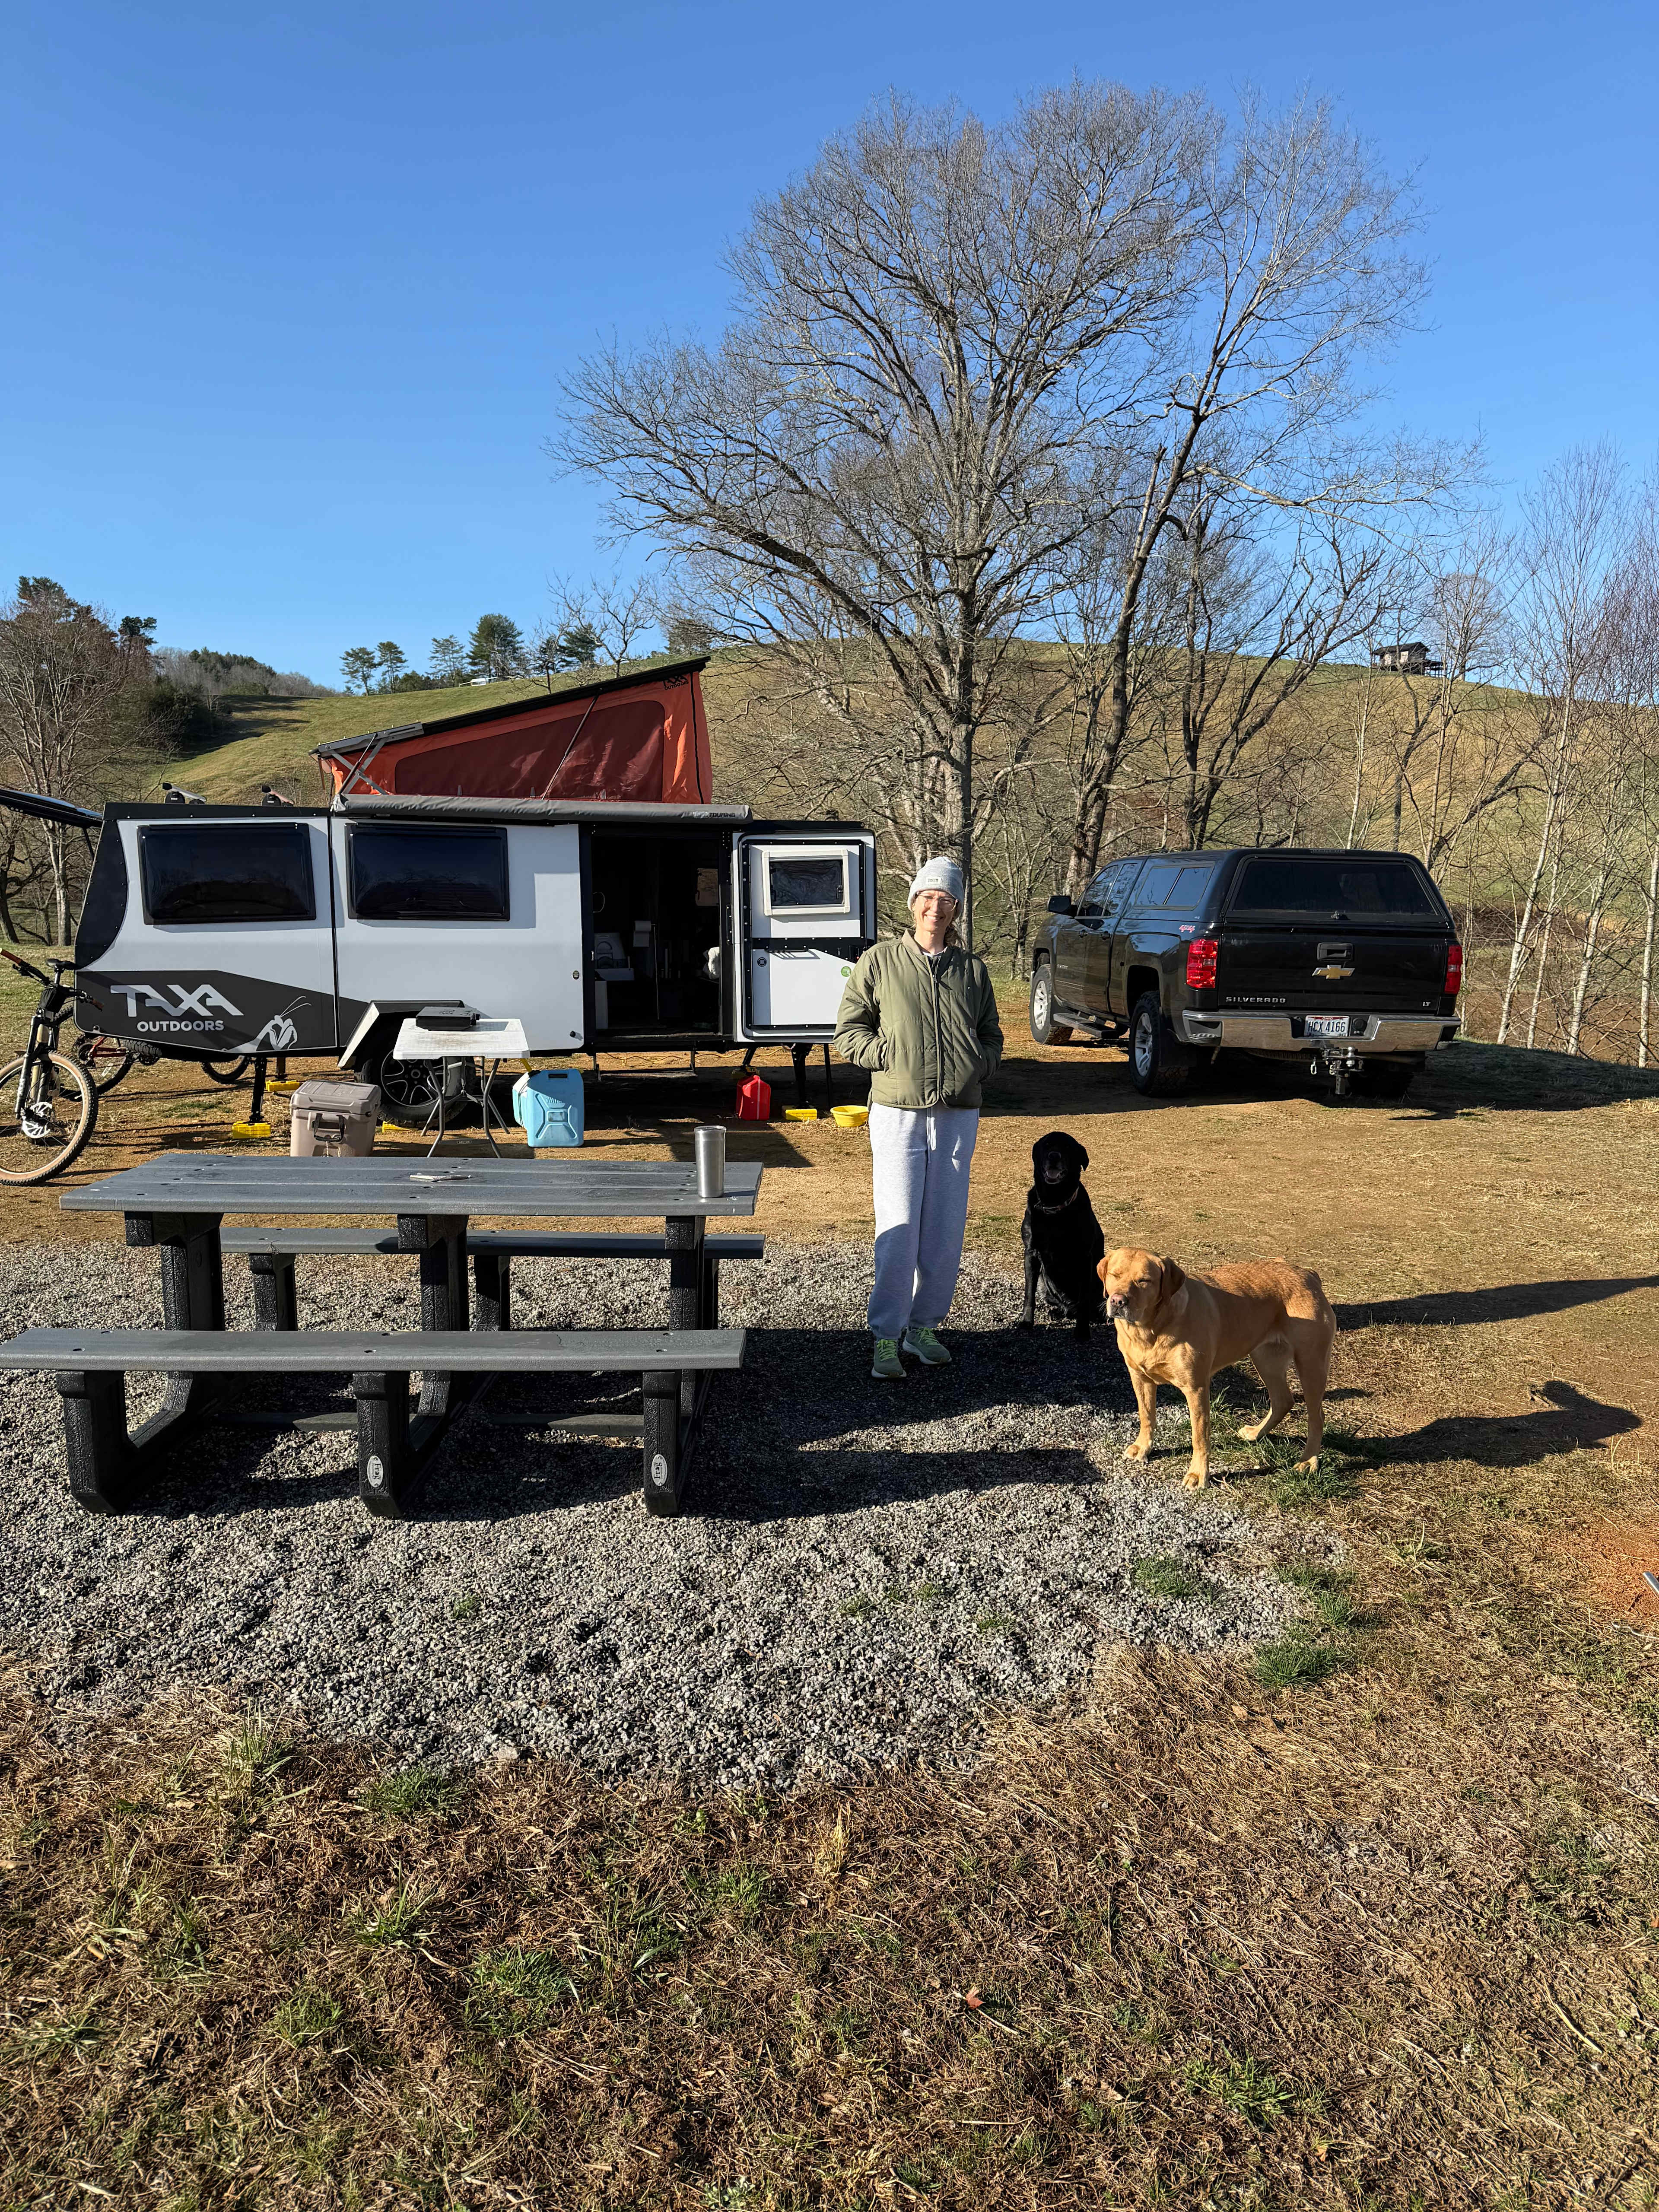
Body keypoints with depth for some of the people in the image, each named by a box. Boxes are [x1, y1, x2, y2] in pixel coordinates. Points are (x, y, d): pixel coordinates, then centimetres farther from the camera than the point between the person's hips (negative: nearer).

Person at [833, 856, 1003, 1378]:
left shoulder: (972, 969, 12)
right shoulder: (880, 961, 3)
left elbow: (992, 1037, 20)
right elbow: (848, 1031, 4)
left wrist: (976, 1066, -1)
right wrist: (893, 1056, -10)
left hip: (957, 1115, 4)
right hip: (898, 1114, -3)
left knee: (945, 1231, 7)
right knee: (898, 1230, -7)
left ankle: (924, 1327, 21)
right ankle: (887, 1339, 1)